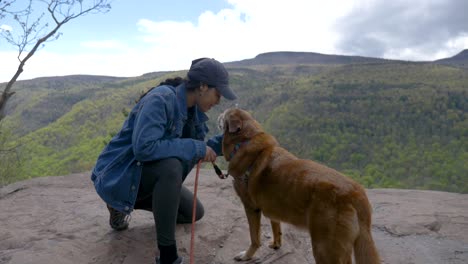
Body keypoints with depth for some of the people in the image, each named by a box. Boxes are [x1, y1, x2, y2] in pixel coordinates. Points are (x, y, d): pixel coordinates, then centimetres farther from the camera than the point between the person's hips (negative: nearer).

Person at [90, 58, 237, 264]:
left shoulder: (193, 108, -2)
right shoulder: (160, 99, -28)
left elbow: (198, 150, 4)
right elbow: (144, 148, -39)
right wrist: (196, 148, -32)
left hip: (150, 173, 9)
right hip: (119, 175, -9)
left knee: (195, 213, 12)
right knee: (171, 166, -37)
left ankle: (124, 205, 22)